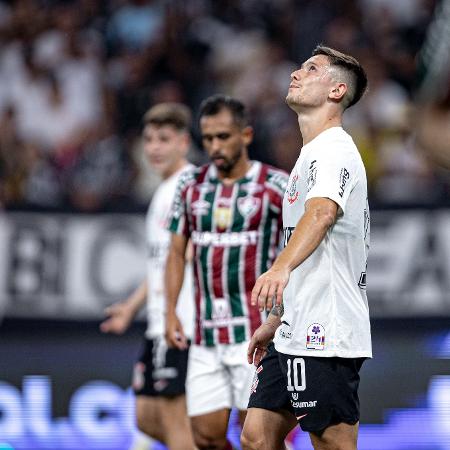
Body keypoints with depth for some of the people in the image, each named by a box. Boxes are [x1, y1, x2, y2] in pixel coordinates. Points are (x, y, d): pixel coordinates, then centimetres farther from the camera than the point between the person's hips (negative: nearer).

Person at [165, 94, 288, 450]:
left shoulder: (276, 187, -3)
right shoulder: (191, 186, 9)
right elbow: (177, 252, 14)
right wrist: (171, 311, 2)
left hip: (256, 330, -4)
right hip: (206, 334, 5)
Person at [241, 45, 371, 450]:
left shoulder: (334, 149, -11)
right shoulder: (313, 153, 22)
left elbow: (321, 213, -33)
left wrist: (281, 269, -49)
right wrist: (276, 320, 30)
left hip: (325, 335, -10)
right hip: (295, 335, 10)